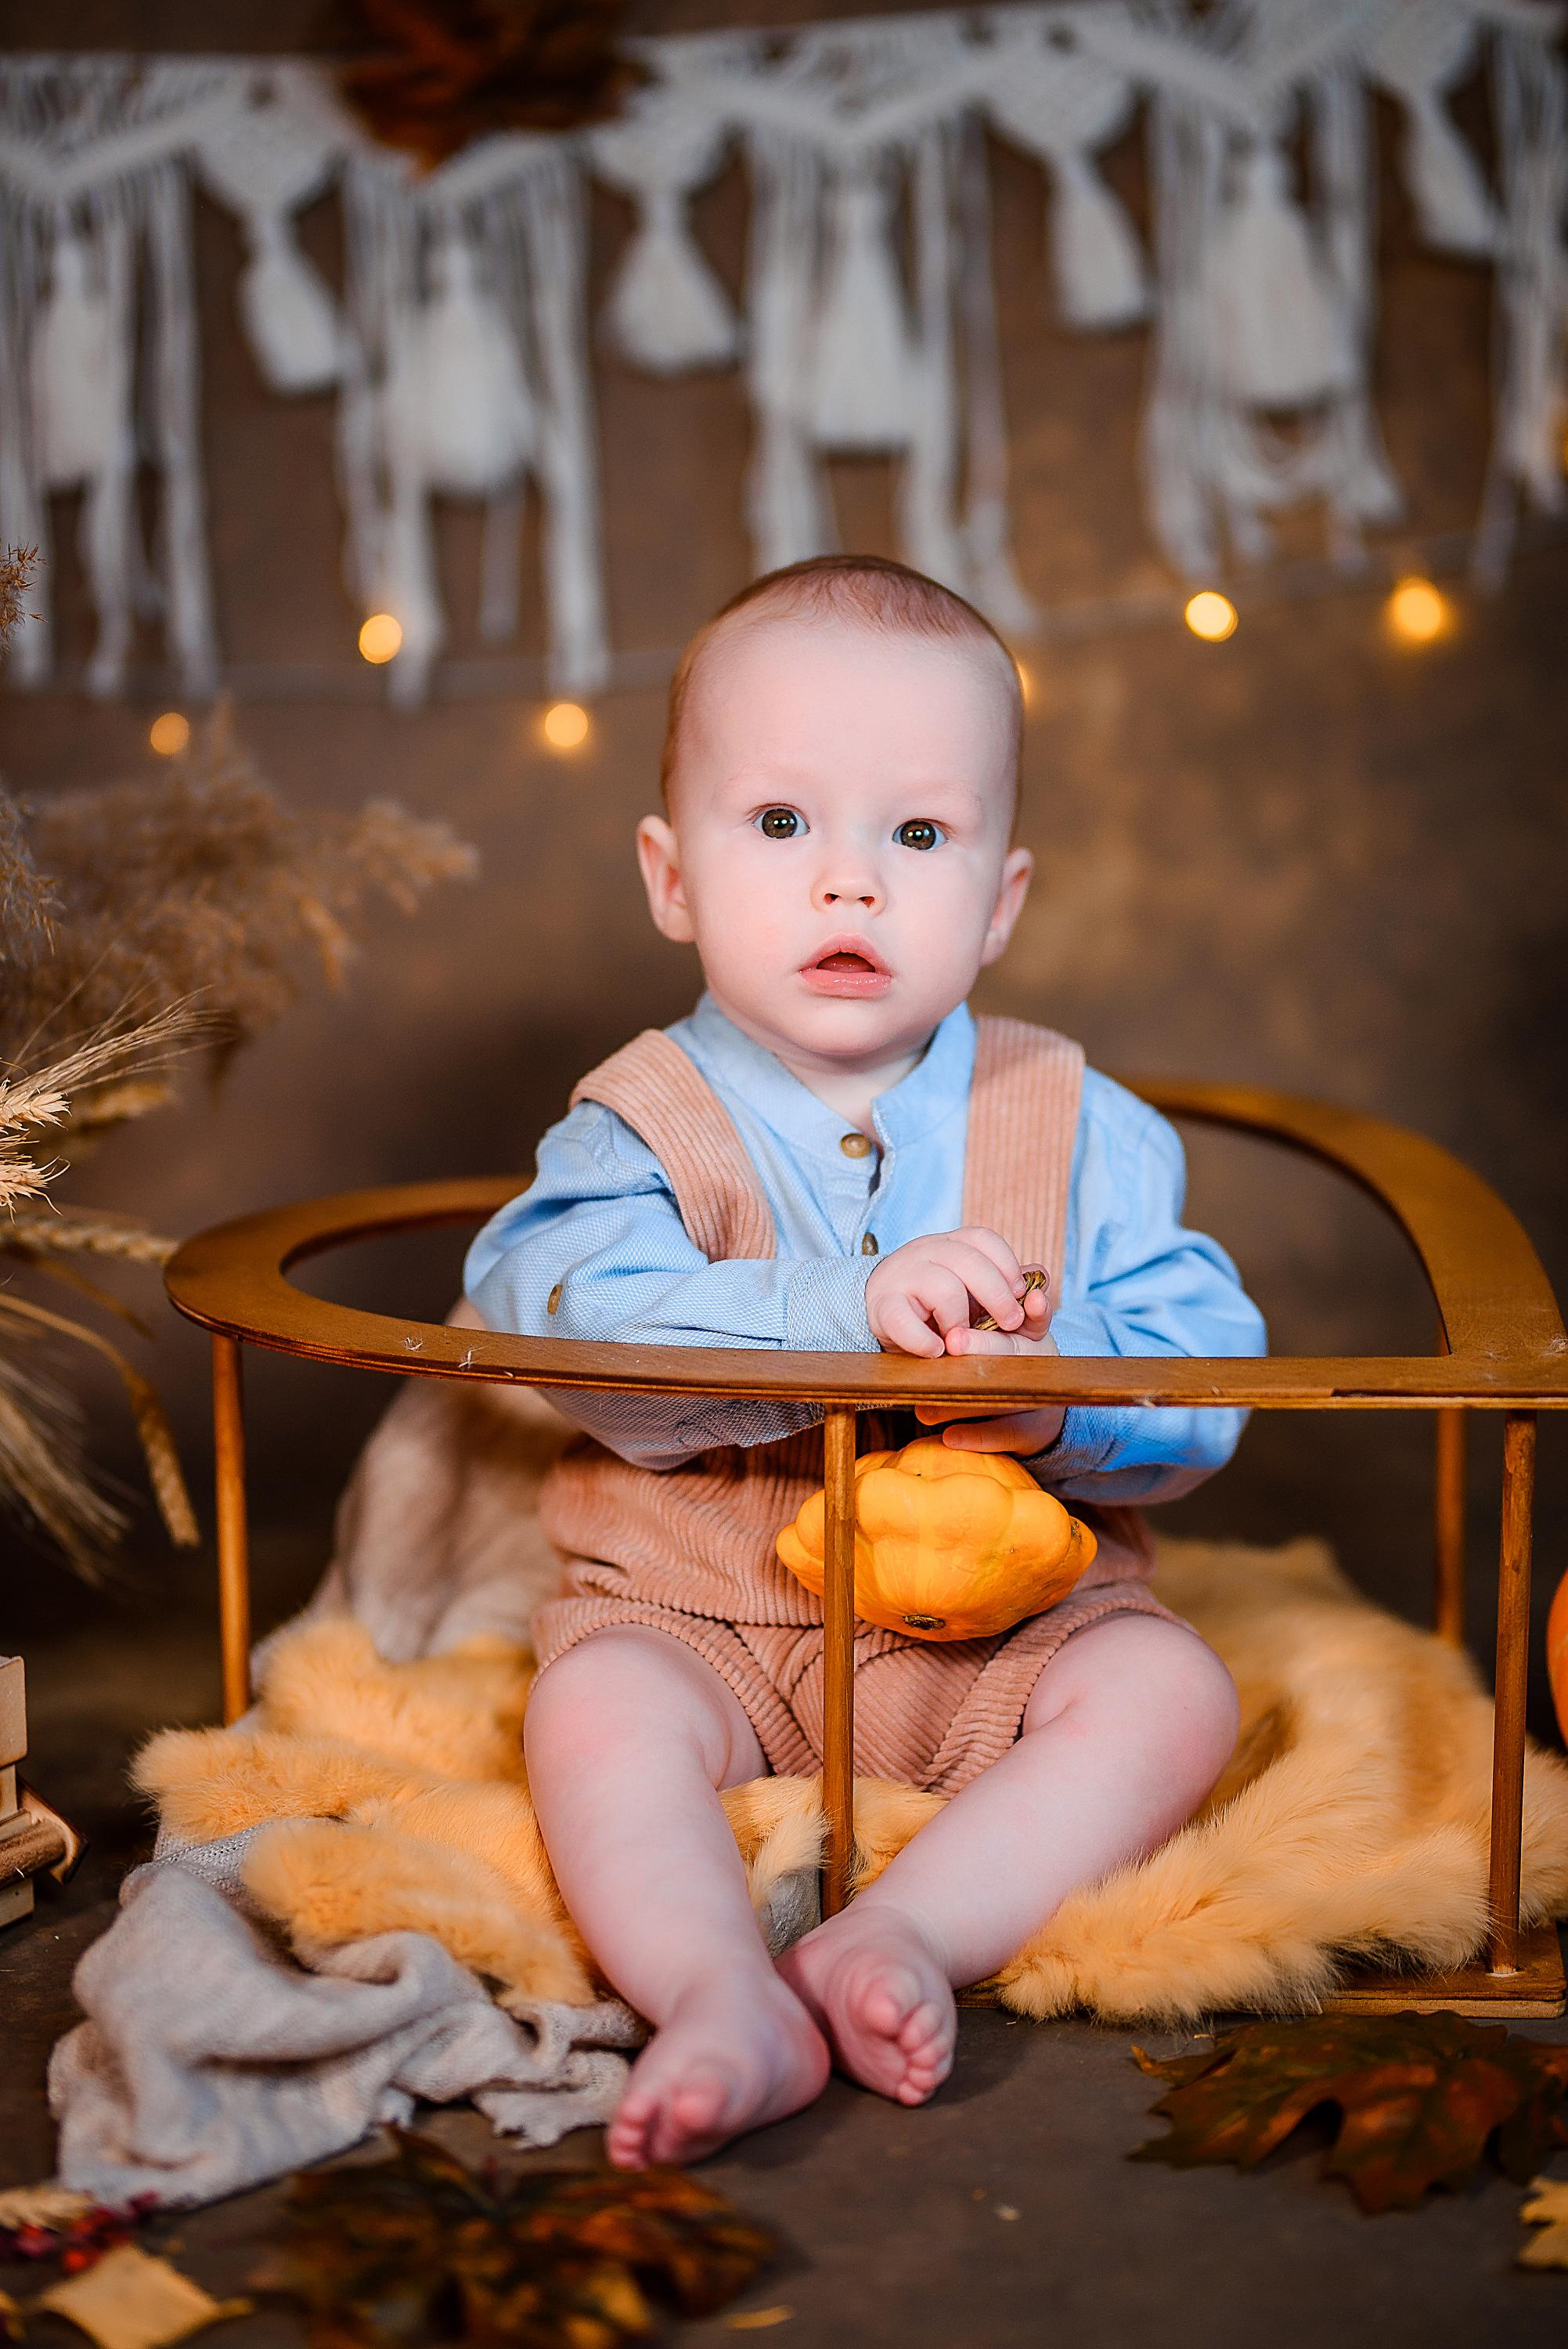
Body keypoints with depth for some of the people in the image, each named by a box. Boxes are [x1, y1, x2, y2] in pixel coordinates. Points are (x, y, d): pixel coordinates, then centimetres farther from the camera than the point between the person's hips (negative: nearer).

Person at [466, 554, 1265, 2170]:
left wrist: (1056, 1393, -29)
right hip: (707, 1623, -1)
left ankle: (906, 1935, -28)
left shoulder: (1084, 1130, 0)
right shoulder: (642, 1127, -5)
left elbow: (1203, 1389, -6)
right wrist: (850, 1309, -36)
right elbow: (578, 1335, -25)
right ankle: (727, 1998, -34)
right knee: (592, 1710, -26)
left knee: (1172, 1688, -21)